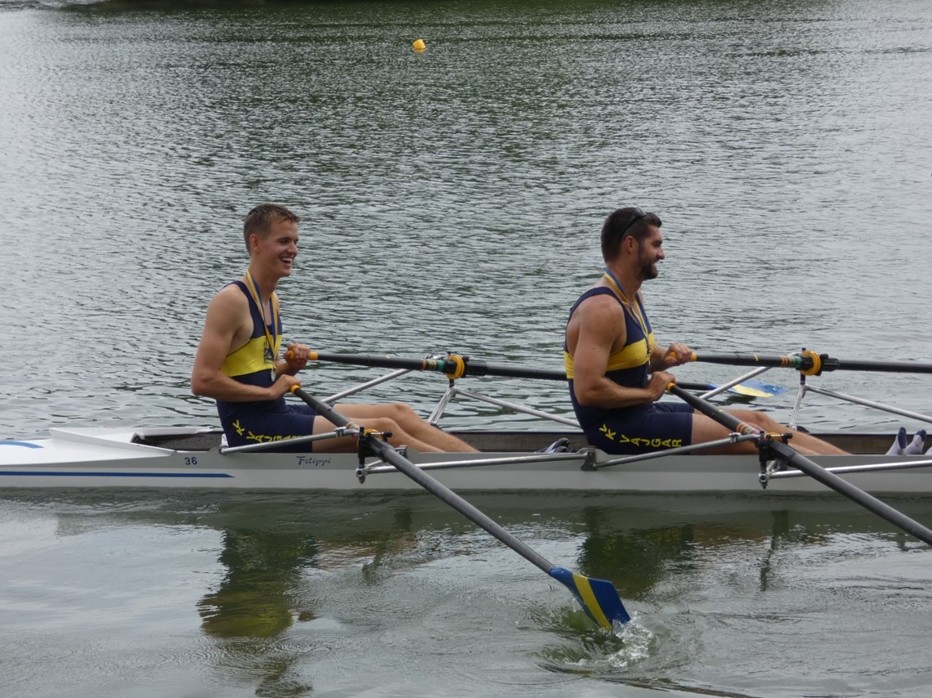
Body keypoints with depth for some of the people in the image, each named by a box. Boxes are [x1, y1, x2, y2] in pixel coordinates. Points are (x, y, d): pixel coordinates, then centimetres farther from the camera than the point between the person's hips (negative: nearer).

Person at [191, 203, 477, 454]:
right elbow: (202, 380, -21)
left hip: (279, 415, 10)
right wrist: (269, 391, -15)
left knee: (398, 413, 2)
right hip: (254, 429, -10)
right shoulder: (231, 301, -14)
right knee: (384, 429, -17)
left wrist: (288, 367, 3)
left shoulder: (270, 299, 15)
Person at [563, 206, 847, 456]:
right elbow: (588, 390, -30)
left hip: (640, 414, 10)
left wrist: (665, 357, 1)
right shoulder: (602, 309, -22)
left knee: (755, 420, 5)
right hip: (616, 429, -10)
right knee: (748, 438, -12)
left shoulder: (631, 296, 10)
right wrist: (648, 393, -17)